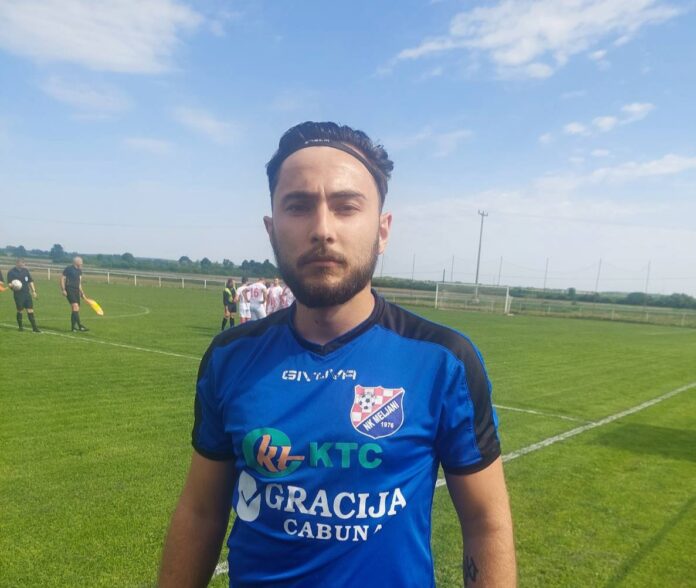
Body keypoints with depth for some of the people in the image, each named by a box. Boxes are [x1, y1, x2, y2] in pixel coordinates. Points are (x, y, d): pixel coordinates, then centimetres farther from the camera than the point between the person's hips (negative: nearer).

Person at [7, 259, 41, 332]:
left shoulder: (25, 270, 9)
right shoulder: (11, 272, -5)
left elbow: (30, 281, 16)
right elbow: (9, 284, -7)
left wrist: (33, 291, 12)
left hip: (27, 294, 4)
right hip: (18, 295, -4)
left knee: (30, 311, 1)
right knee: (20, 311, 4)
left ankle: (34, 327, 2)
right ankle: (20, 326, 20)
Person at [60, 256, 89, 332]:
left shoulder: (79, 270, 16)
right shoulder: (68, 269, -5)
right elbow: (62, 279, -5)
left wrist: (81, 291, 17)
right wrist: (63, 290, -13)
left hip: (76, 291, 8)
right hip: (70, 290, -8)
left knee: (75, 309, 7)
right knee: (75, 306, -19)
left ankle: (73, 327, 14)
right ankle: (80, 326, -26)